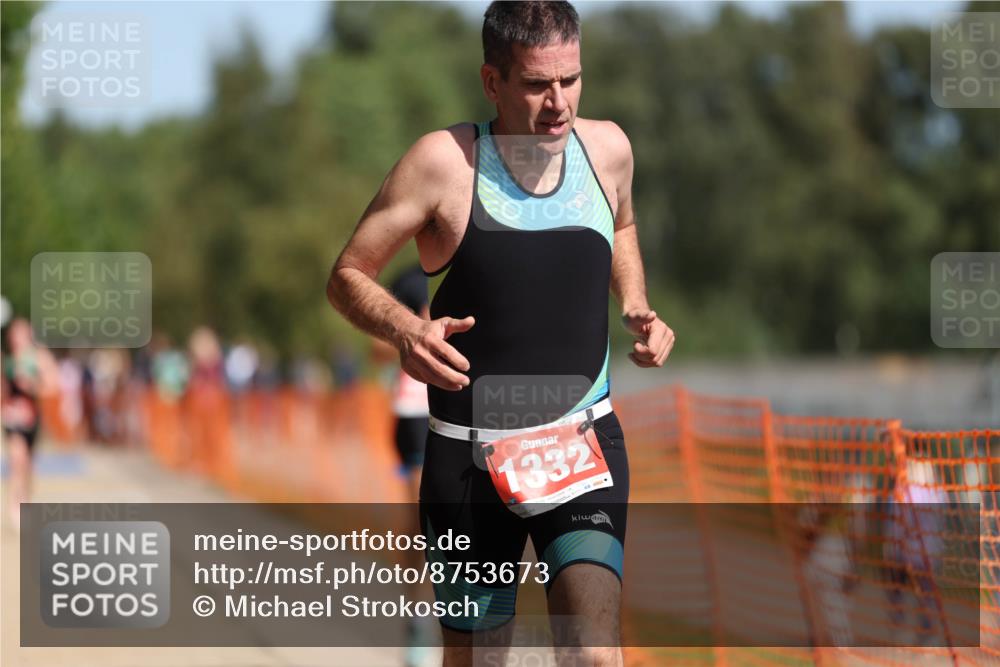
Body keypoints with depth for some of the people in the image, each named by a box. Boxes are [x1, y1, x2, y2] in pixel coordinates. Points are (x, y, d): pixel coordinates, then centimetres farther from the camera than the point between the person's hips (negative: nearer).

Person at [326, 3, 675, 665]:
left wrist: (637, 307, 6)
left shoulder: (607, 149, -1)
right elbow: (348, 275, -4)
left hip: (586, 440, 1)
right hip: (470, 454, -1)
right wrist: (406, 330, -24)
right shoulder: (445, 161, -12)